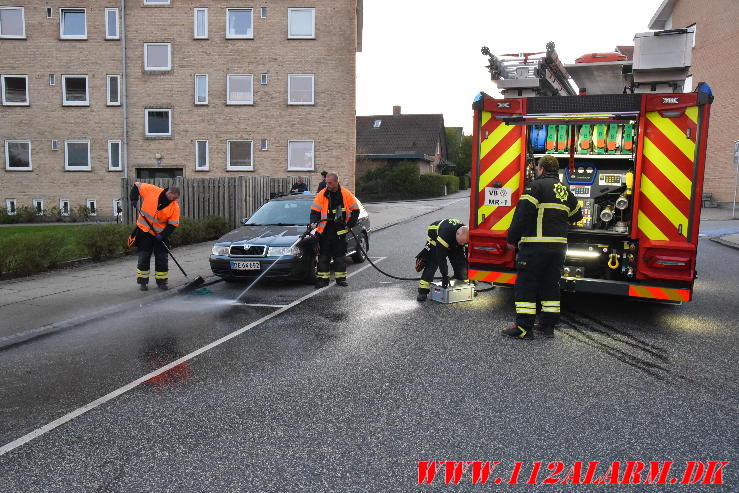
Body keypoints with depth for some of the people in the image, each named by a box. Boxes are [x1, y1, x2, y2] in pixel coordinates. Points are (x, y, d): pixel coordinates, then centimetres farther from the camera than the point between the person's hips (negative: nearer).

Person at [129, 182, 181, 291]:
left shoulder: (175, 207, -9)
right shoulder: (151, 190, -12)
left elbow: (173, 224, -10)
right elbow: (136, 186, 1)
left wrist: (163, 235, -21)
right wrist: (134, 199, -13)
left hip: (160, 234, 1)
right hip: (144, 230, -1)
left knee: (162, 258, 3)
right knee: (144, 257, 3)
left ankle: (161, 281, 15)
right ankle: (142, 281, 13)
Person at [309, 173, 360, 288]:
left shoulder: (346, 195, -1)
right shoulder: (321, 195, -1)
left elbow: (355, 210, 5)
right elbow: (314, 211, 2)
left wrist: (350, 225, -3)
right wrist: (314, 223, -15)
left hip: (340, 231, 0)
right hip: (325, 230, 0)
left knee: (340, 255, 7)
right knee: (324, 256, 0)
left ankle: (341, 278, 16)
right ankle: (322, 278, 7)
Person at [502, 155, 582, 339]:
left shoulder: (537, 185, -6)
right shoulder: (565, 190, 17)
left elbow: (523, 213, -14)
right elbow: (577, 215, 28)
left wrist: (512, 238, -9)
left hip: (536, 245, -7)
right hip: (559, 246, 7)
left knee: (525, 286, -2)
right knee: (551, 286, 14)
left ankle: (524, 327, -2)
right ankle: (548, 326, 20)